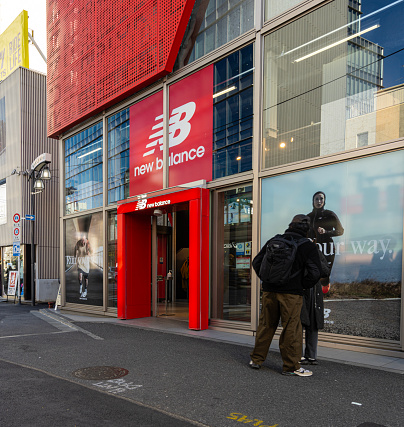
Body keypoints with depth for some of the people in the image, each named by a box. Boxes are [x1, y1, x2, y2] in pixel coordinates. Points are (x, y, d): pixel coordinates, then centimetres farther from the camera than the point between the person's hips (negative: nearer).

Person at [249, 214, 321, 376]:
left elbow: (257, 262, 13)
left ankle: (256, 359, 23)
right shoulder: (308, 246, -3)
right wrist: (300, 286, 8)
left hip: (269, 291, 4)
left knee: (266, 325, 14)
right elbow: (314, 273, -7)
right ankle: (291, 366, 11)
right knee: (291, 328, 4)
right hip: (291, 293, -4)